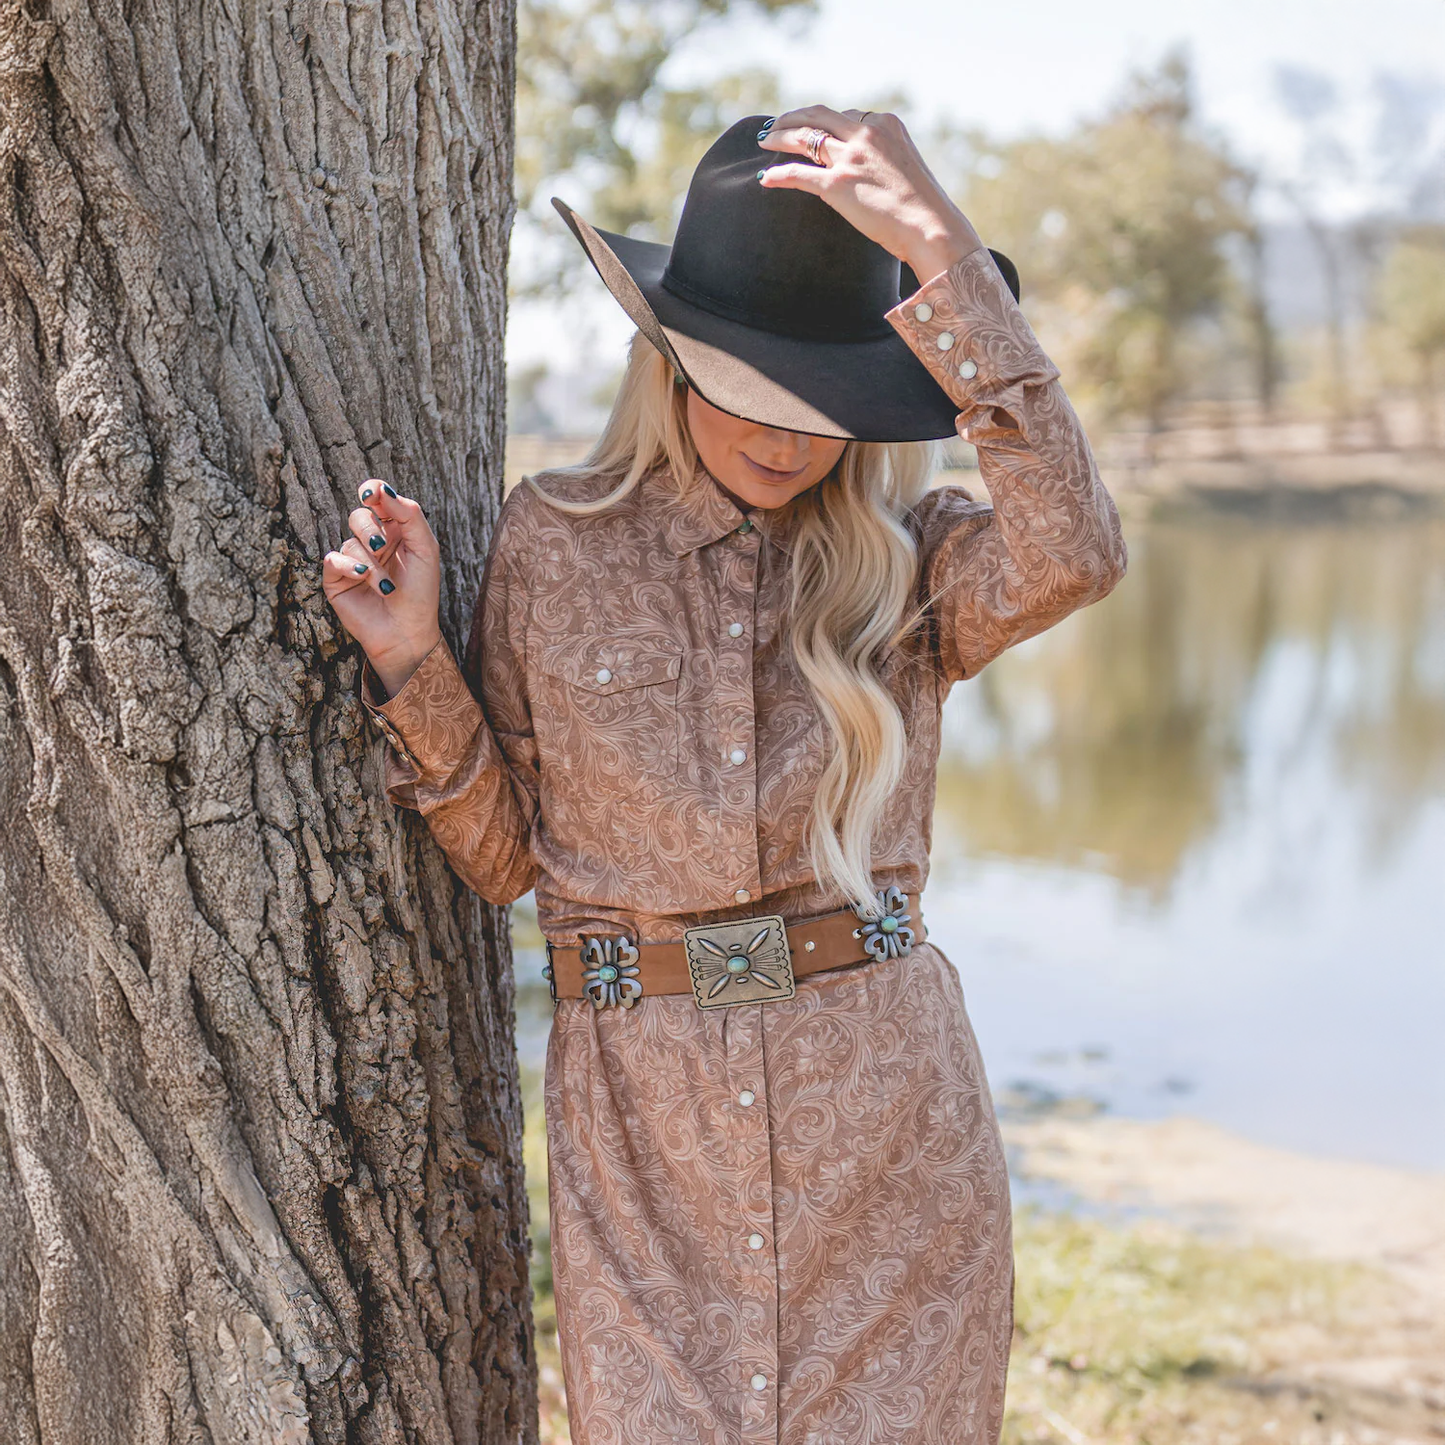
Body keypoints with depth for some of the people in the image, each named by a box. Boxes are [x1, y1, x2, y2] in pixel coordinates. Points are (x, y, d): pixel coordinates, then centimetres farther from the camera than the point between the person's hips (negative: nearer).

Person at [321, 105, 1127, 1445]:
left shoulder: (907, 557, 0)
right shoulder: (553, 539, 1)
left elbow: (1071, 552, -25)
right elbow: (504, 853, 5)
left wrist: (944, 253, -25)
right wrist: (413, 661, -10)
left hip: (885, 1116, 0)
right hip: (640, 1121, 0)